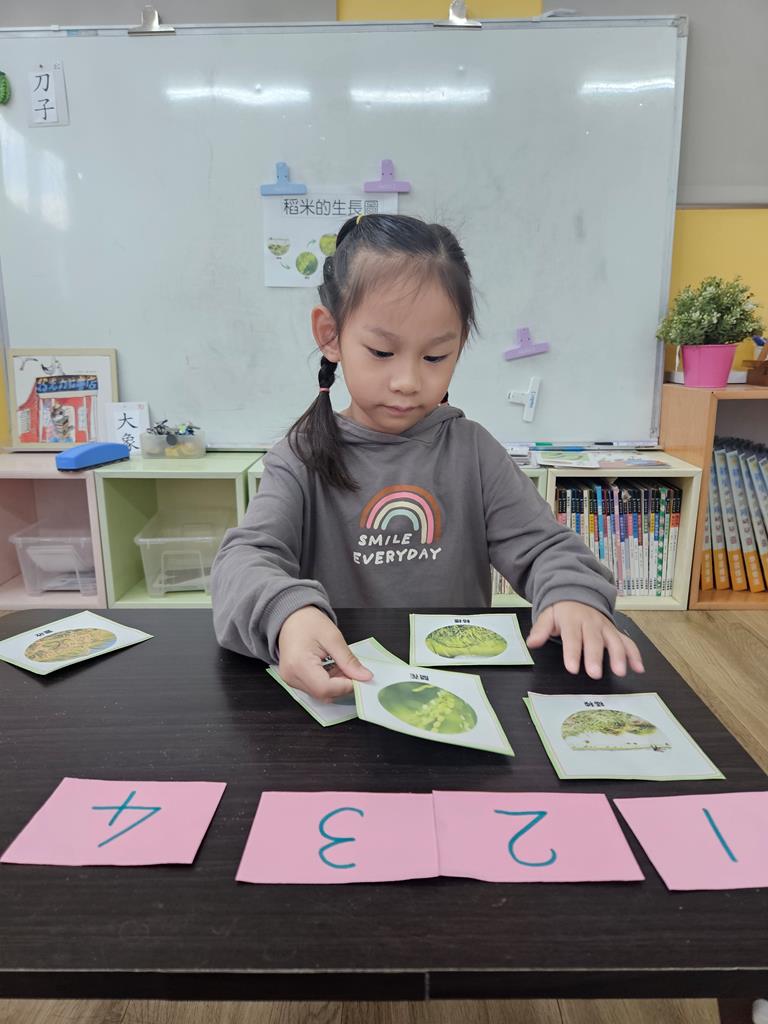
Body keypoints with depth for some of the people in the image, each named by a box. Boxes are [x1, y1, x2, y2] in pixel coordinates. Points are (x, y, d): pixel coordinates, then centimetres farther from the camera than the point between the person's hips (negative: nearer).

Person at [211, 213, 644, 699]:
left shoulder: (472, 449, 3)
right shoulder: (303, 460, -3)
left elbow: (543, 545, 1)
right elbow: (245, 557, -14)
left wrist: (575, 594, -22)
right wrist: (287, 611, -37)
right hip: (334, 690, -1)